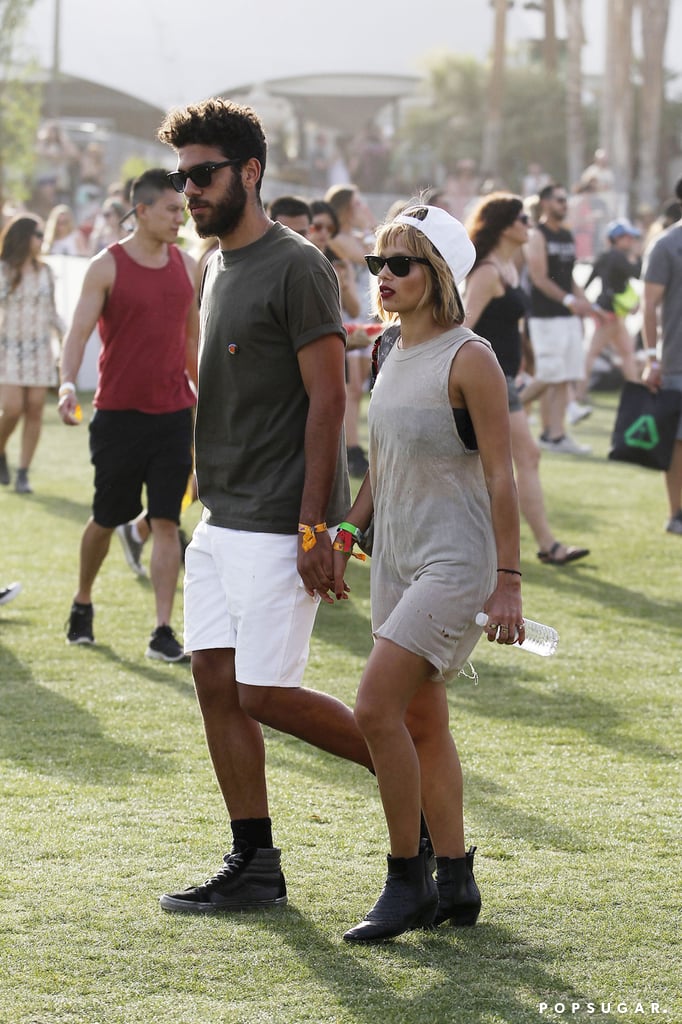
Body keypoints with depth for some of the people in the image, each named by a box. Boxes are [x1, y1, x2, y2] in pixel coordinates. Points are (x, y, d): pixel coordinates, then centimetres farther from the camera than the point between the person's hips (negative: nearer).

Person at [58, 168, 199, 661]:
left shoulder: (188, 266, 7)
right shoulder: (107, 266, -6)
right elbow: (79, 330, -13)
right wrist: (68, 381, -30)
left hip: (174, 414, 3)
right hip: (118, 413, -3)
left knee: (167, 521, -3)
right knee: (106, 519, 10)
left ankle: (163, 631, -3)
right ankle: (83, 603, 34)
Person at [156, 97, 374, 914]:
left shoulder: (296, 267, -13)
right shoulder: (217, 268, 14)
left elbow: (327, 399, -16)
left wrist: (314, 527, -20)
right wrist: (211, 495, 19)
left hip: (279, 524, -9)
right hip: (221, 520, 9)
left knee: (264, 694, -9)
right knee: (216, 683, 5)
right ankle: (253, 867, 11)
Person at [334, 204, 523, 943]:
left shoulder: (469, 360, -12)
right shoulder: (392, 359, 11)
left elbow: (501, 474, -13)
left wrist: (508, 581, -15)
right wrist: (347, 529, 6)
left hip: (455, 558, -8)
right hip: (396, 556, 8)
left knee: (376, 708, -16)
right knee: (421, 722, 11)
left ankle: (406, 881, -6)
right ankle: (455, 884, 19)